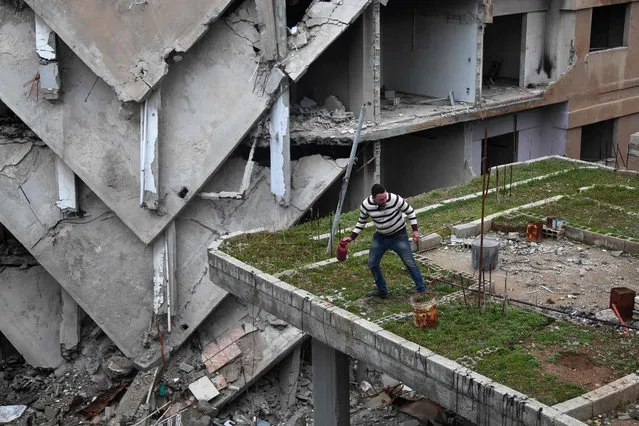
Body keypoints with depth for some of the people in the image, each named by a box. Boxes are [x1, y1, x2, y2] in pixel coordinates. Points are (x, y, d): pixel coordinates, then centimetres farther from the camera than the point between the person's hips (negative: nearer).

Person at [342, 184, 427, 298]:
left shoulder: (395, 199, -26)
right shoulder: (366, 205, -18)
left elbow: (410, 211, -10)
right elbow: (361, 222, 3)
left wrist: (415, 230, -14)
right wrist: (351, 237, -3)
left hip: (399, 236, -3)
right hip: (380, 237, 4)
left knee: (410, 263, -6)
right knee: (372, 264, 6)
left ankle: (421, 291, 6)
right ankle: (382, 291, 23)